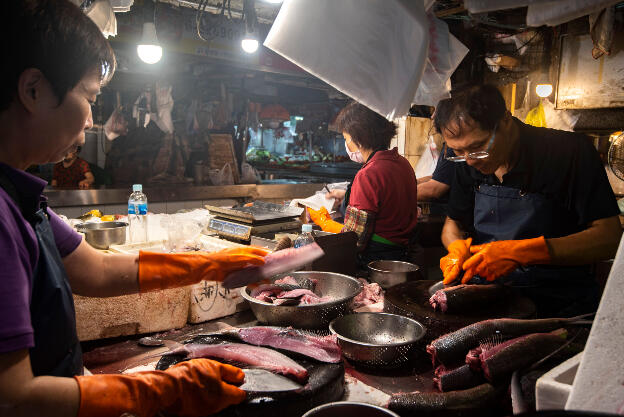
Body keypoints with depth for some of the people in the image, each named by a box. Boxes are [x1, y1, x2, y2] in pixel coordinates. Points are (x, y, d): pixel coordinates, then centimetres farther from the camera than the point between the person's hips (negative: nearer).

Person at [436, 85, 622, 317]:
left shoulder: (569, 151, -11)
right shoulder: (468, 162, 3)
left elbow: (609, 238, -13)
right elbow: (453, 224, 15)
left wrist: (522, 252, -23)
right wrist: (458, 248, -9)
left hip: (559, 306, -3)